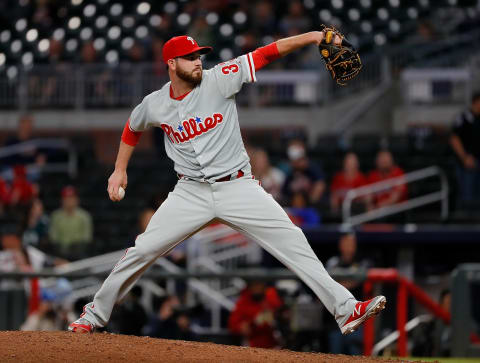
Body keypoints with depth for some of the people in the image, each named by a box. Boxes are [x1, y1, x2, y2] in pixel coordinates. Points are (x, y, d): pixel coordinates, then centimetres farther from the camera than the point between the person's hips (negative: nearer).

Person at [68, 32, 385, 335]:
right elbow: (133, 129, 23)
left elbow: (266, 54, -16)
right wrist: (120, 170, 21)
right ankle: (96, 314, 16)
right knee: (142, 251, -3)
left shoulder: (218, 80, -8)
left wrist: (311, 37, -26)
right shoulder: (155, 105, 0)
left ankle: (345, 309, -16)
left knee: (293, 243, -14)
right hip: (191, 193, 1)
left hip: (238, 188, -1)